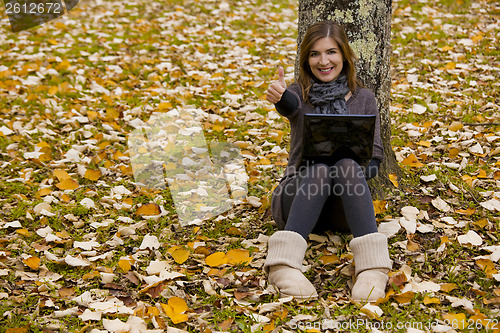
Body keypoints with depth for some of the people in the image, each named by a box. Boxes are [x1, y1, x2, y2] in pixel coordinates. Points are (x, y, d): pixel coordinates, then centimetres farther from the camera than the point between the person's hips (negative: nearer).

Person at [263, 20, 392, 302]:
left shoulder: (364, 98, 13)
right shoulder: (300, 93, 9)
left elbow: (376, 155, 7)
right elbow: (291, 105, -18)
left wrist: (359, 170, -17)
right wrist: (279, 96, -43)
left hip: (344, 205, 1)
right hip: (298, 199, -1)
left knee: (347, 165, -33)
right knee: (319, 168, -34)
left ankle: (372, 268, -50)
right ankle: (284, 265, -51)